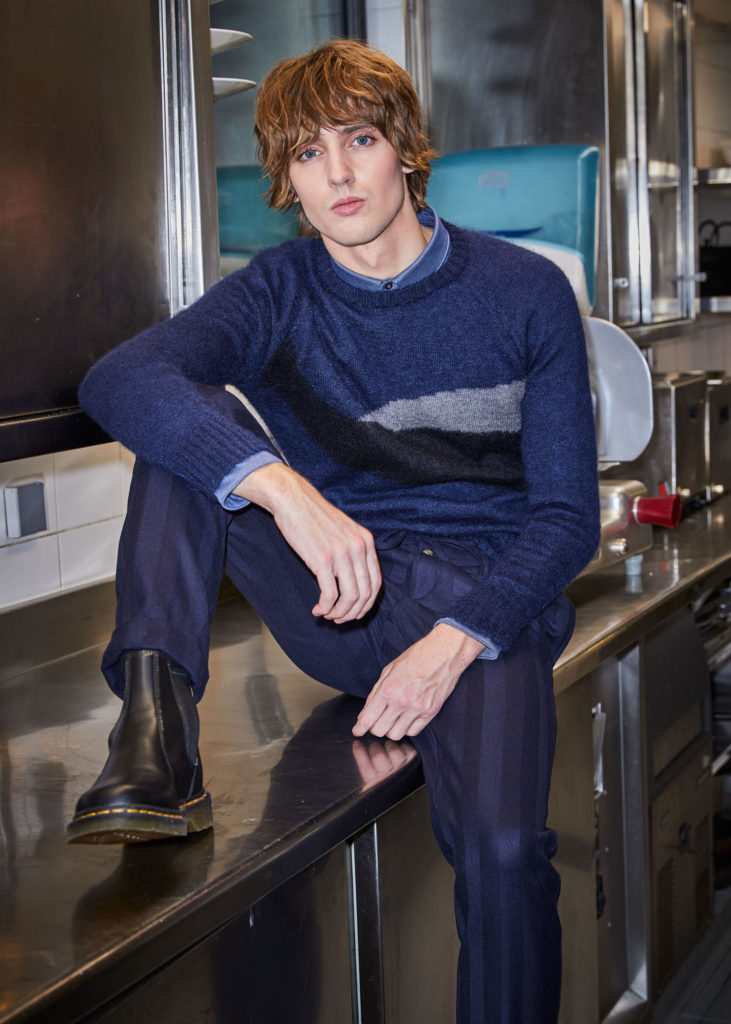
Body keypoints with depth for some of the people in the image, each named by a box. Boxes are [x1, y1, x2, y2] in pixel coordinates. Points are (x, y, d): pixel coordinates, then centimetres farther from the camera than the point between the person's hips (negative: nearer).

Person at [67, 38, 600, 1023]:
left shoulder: (526, 293, -1)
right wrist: (285, 488, -38)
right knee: (192, 417, -18)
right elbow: (116, 380, -21)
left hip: (484, 604, -2)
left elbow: (567, 516, -2)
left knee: (501, 846, -31)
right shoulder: (281, 292, 0)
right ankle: (157, 729, -30)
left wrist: (456, 642, -18)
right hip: (341, 600, 2)